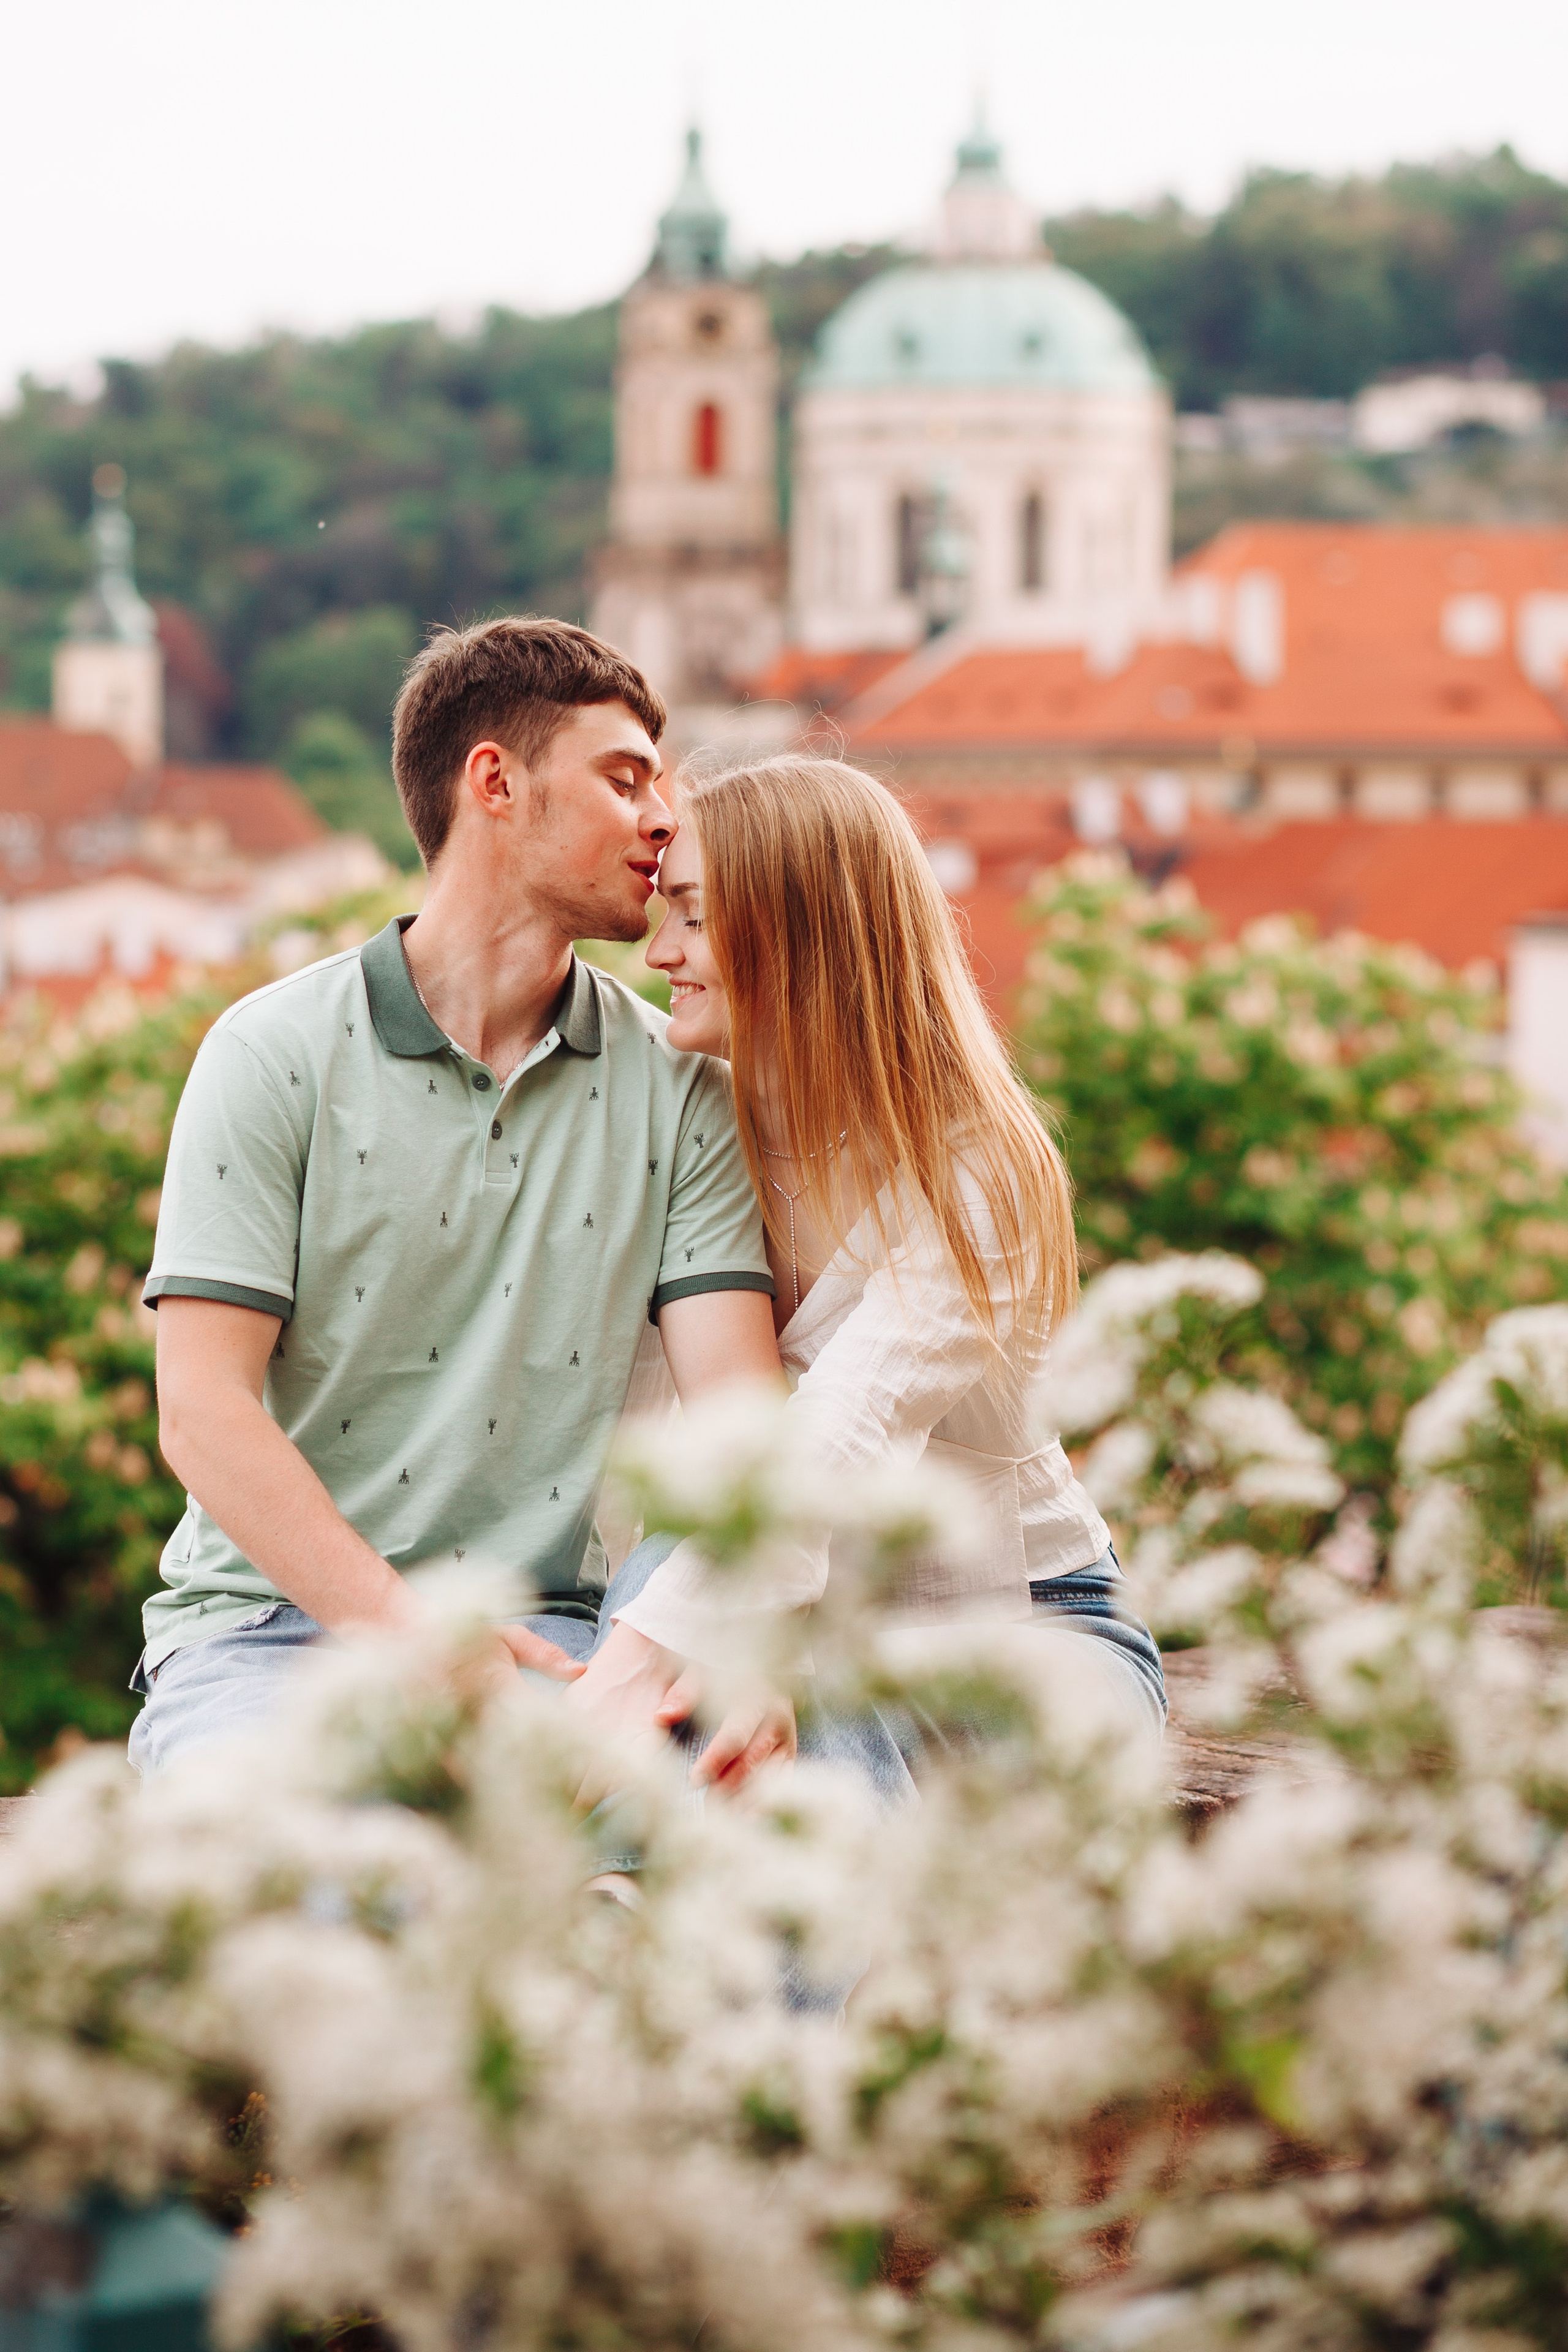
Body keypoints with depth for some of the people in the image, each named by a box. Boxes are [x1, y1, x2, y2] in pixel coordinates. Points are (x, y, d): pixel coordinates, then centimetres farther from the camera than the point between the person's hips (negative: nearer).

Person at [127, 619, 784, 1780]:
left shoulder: (678, 1085, 10)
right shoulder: (276, 1053, 1)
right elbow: (203, 1412, -7)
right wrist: (410, 1628, -22)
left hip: (545, 1629, 3)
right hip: (271, 1616, -3)